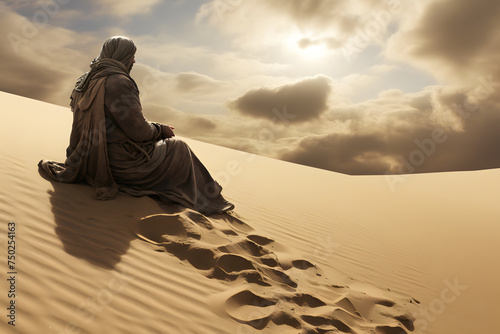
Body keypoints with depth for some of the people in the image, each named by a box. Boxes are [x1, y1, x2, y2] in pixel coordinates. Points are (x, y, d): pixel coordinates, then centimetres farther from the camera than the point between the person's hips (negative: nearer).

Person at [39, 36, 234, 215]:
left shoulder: (87, 80, 8)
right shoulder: (118, 82, -22)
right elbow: (139, 130, -23)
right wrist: (161, 130, -3)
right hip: (123, 161, -9)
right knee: (179, 149, 9)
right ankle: (204, 202, 23)